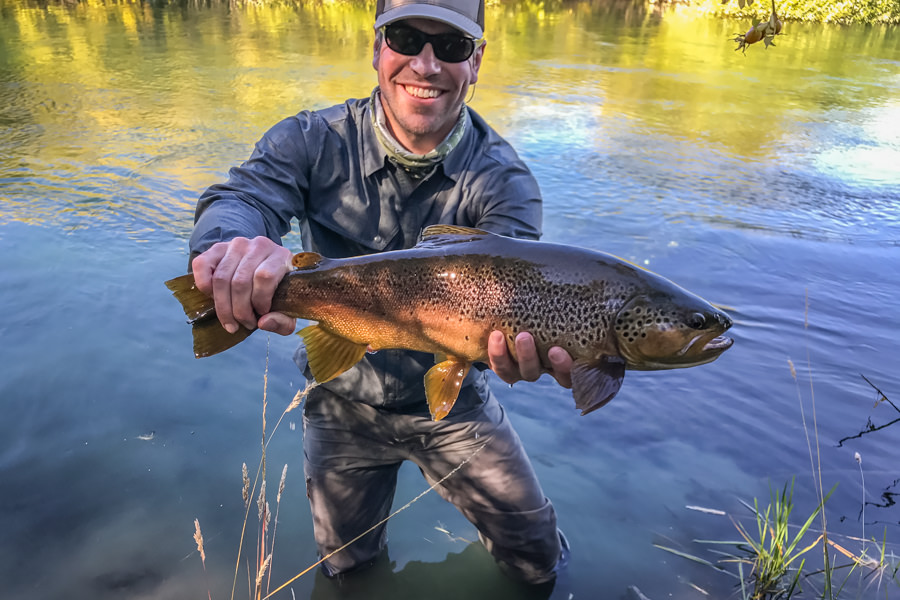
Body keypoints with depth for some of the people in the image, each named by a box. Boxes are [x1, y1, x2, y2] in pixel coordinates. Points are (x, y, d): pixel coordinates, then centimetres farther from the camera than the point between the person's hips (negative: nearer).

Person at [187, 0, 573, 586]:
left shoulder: (504, 180, -19)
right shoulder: (314, 142, -16)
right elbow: (240, 196, -32)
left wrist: (524, 340, -59)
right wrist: (233, 245, -58)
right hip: (344, 402, 1)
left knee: (540, 562, 13)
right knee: (347, 569, 21)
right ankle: (367, 551, 57)